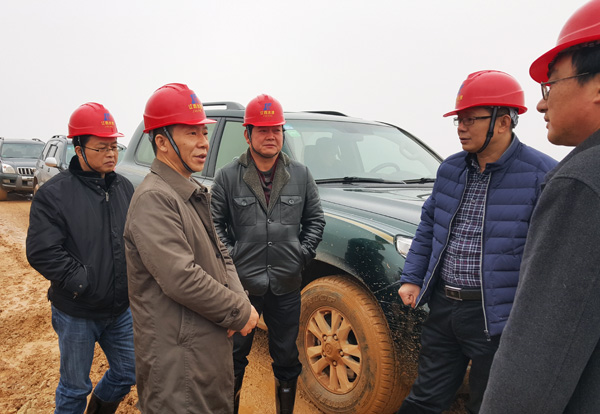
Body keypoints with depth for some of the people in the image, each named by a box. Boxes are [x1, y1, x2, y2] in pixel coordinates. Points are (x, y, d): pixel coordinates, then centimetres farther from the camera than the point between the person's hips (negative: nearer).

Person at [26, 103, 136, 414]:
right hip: (76, 313, -5)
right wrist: (84, 282, -20)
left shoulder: (124, 188, 3)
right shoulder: (55, 193, -13)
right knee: (74, 388, 13)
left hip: (120, 309, 5)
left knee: (128, 373, 18)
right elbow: (41, 252, -18)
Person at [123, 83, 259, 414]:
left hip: (212, 345, 9)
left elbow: (221, 256, 14)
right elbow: (181, 279, -27)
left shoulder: (195, 193, 11)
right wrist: (241, 312, -16)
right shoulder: (153, 199, -20)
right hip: (177, 358, -9)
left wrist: (239, 298, -5)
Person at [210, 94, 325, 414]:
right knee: (234, 357, 13)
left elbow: (315, 219, 11)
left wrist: (304, 253, 1)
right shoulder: (227, 177, -3)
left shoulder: (301, 175, 4)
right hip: (242, 285, -2)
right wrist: (231, 257, -6)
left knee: (287, 358, 16)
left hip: (286, 286, 2)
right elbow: (215, 224, 2)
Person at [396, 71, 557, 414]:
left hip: (494, 319, -5)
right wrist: (412, 279, 10)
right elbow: (428, 227, 15)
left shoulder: (542, 175, -13)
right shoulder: (451, 169, 6)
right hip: (442, 307, 5)